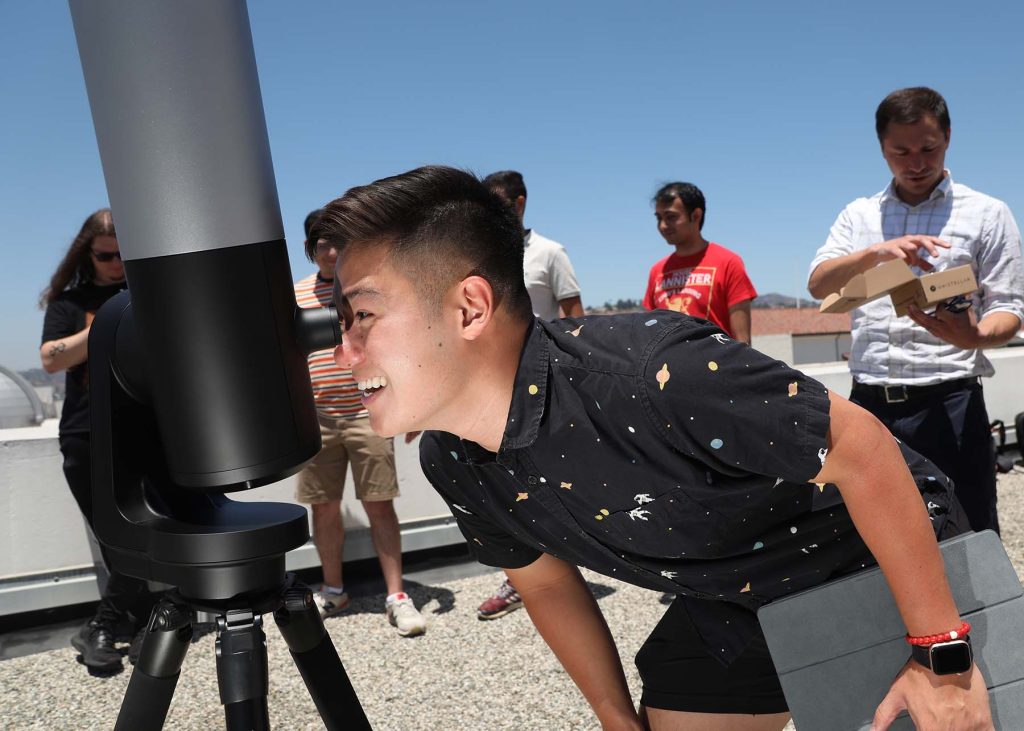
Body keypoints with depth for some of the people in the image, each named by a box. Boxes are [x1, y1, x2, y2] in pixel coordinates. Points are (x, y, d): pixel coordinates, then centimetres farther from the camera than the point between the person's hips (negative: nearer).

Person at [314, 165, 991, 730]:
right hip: (734, 603, 5)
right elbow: (547, 581, 3)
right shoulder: (451, 463, -14)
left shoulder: (649, 372, -39)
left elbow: (862, 445, -29)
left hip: (881, 558, -5)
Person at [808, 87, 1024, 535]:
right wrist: (877, 251, -21)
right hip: (869, 403, 3)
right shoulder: (858, 215, 13)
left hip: (948, 402, -2)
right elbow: (818, 284, -2)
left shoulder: (987, 213, 5)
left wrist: (975, 336, -23)